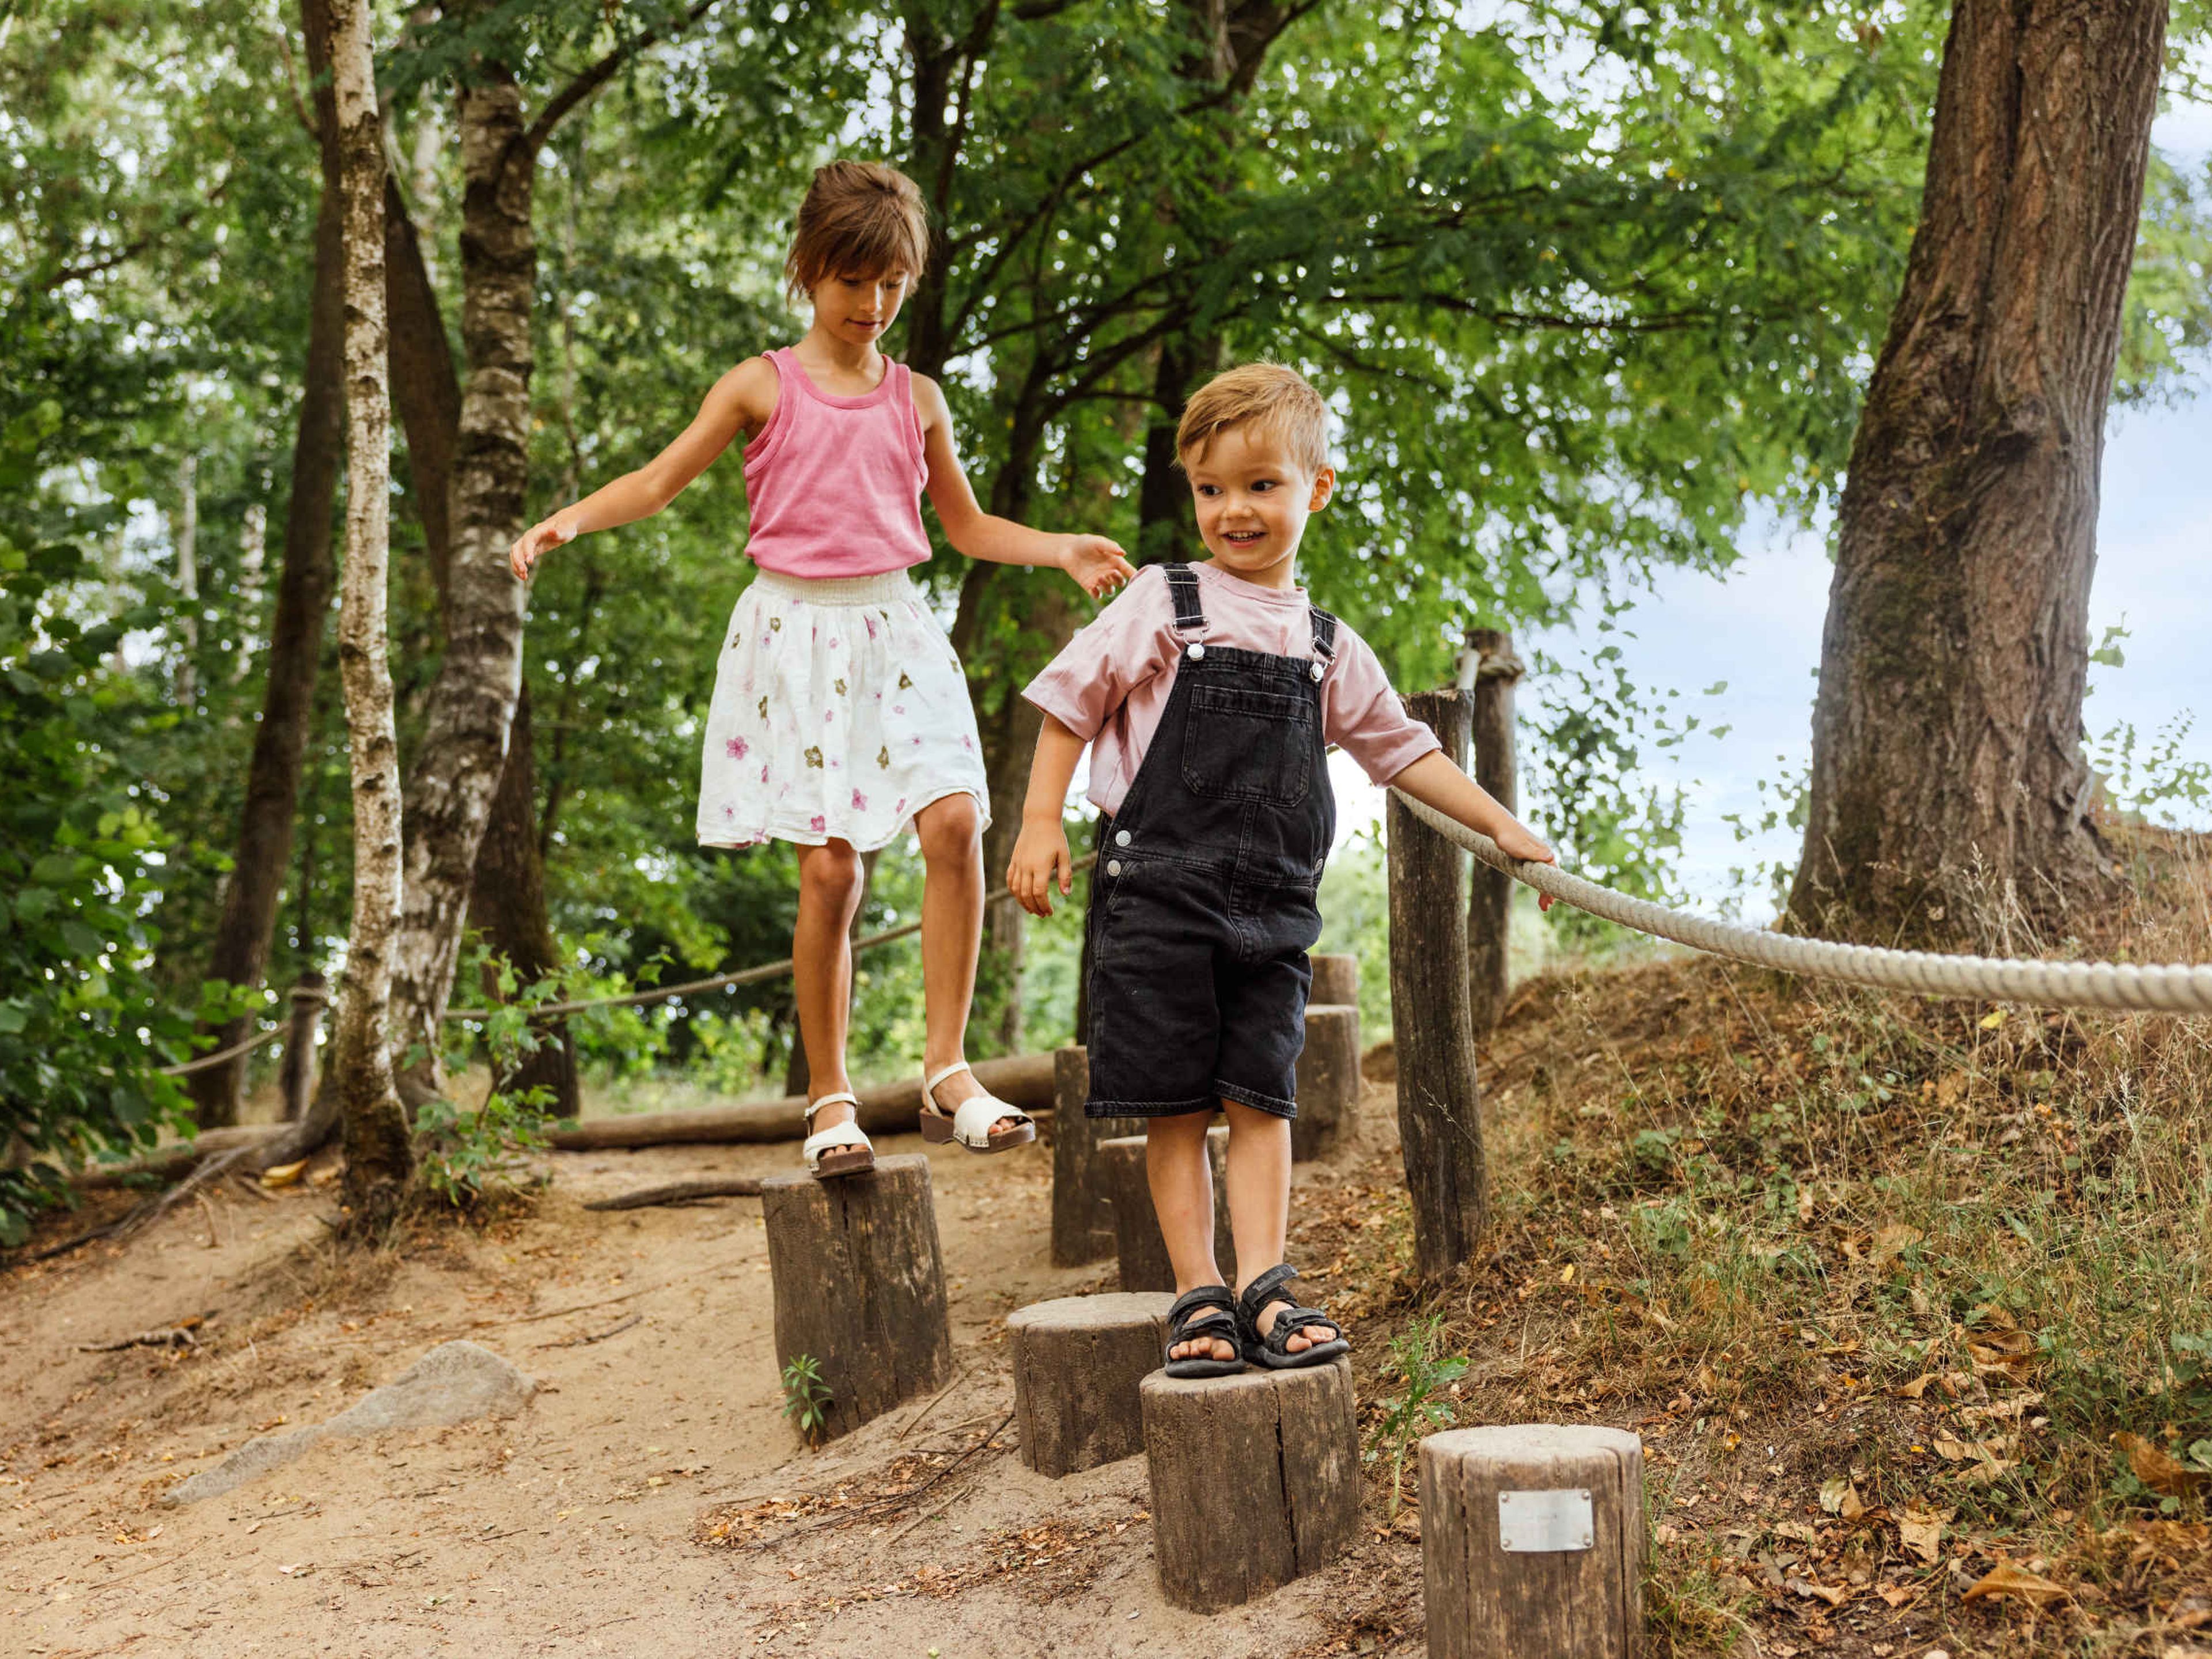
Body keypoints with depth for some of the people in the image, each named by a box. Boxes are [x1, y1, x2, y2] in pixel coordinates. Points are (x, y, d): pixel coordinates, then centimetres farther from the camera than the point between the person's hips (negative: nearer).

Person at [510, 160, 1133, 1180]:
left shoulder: (915, 399, 14)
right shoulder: (765, 387, 5)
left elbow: (968, 527, 23)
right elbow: (659, 482, 4)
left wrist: (1063, 551, 9)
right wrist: (569, 520, -13)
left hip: (895, 631, 3)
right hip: (797, 631, -2)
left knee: (954, 820, -19)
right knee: (829, 867, -9)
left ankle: (947, 1071, -12)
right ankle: (829, 1102, 4)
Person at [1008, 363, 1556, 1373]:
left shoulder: (1327, 646, 14)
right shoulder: (1163, 605, 2)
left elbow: (1400, 749, 20)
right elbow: (1072, 699, 2)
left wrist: (1500, 825, 16)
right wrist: (1040, 822, -5)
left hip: (1273, 906, 3)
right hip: (1158, 894, -3)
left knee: (1260, 1098, -2)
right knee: (1175, 1105, -1)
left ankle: (1263, 1283, -1)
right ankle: (1199, 1293, 2)